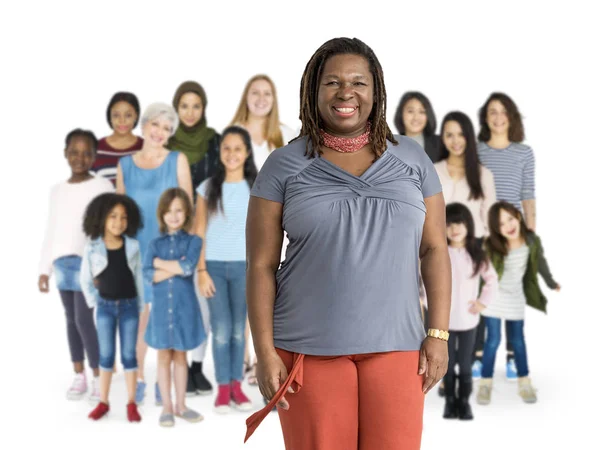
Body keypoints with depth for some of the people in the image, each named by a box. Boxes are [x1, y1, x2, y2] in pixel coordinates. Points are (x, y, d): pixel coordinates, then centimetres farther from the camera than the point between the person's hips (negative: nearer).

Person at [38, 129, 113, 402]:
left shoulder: (103, 186, -5)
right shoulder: (57, 190, 12)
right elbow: (51, 231, 16)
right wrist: (45, 269, 14)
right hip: (62, 263, 6)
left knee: (84, 319, -10)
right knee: (71, 319, 9)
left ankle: (99, 378, 0)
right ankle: (79, 377, 16)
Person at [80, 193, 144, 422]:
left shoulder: (133, 246, -3)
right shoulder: (92, 247, -6)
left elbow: (139, 276, 2)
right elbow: (85, 279, 3)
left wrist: (140, 306, 1)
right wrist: (94, 302, -2)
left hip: (129, 305, 0)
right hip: (105, 307, 0)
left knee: (129, 355, 4)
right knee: (106, 356, 6)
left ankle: (131, 403, 10)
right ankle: (103, 402, 15)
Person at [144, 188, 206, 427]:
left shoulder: (193, 241, 1)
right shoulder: (155, 244, 4)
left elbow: (189, 267, -18)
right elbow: (148, 274, -9)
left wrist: (160, 263, -9)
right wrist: (176, 268, -15)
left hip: (185, 306, -1)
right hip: (161, 306, 1)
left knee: (180, 355, 10)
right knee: (164, 356, 7)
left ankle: (180, 405, 21)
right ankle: (167, 407, 16)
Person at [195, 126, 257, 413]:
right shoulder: (208, 188, 2)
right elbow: (199, 233, 1)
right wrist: (201, 271, -6)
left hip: (244, 266, 1)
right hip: (214, 266, 0)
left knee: (238, 329, 7)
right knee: (221, 329, 0)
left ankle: (236, 385, 15)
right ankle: (223, 388, 7)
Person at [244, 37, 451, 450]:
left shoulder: (411, 159, 8)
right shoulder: (284, 166, 2)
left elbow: (434, 249, 7)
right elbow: (261, 265, 0)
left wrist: (439, 334, 0)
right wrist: (265, 352, -5)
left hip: (395, 345, 2)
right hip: (310, 347, -1)